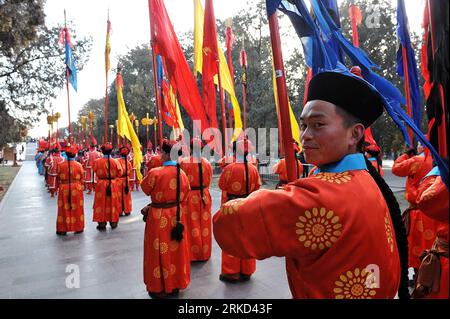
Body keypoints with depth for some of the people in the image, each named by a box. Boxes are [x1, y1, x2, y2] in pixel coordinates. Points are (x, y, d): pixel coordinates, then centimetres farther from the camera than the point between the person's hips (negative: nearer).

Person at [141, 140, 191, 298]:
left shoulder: (155, 173, -20)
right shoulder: (182, 173, -3)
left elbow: (145, 188, -2)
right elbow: (184, 196, 5)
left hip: (159, 217, -5)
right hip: (177, 215, 5)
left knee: (160, 252, 9)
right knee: (176, 249, 18)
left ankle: (159, 288, 23)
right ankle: (176, 284, 33)